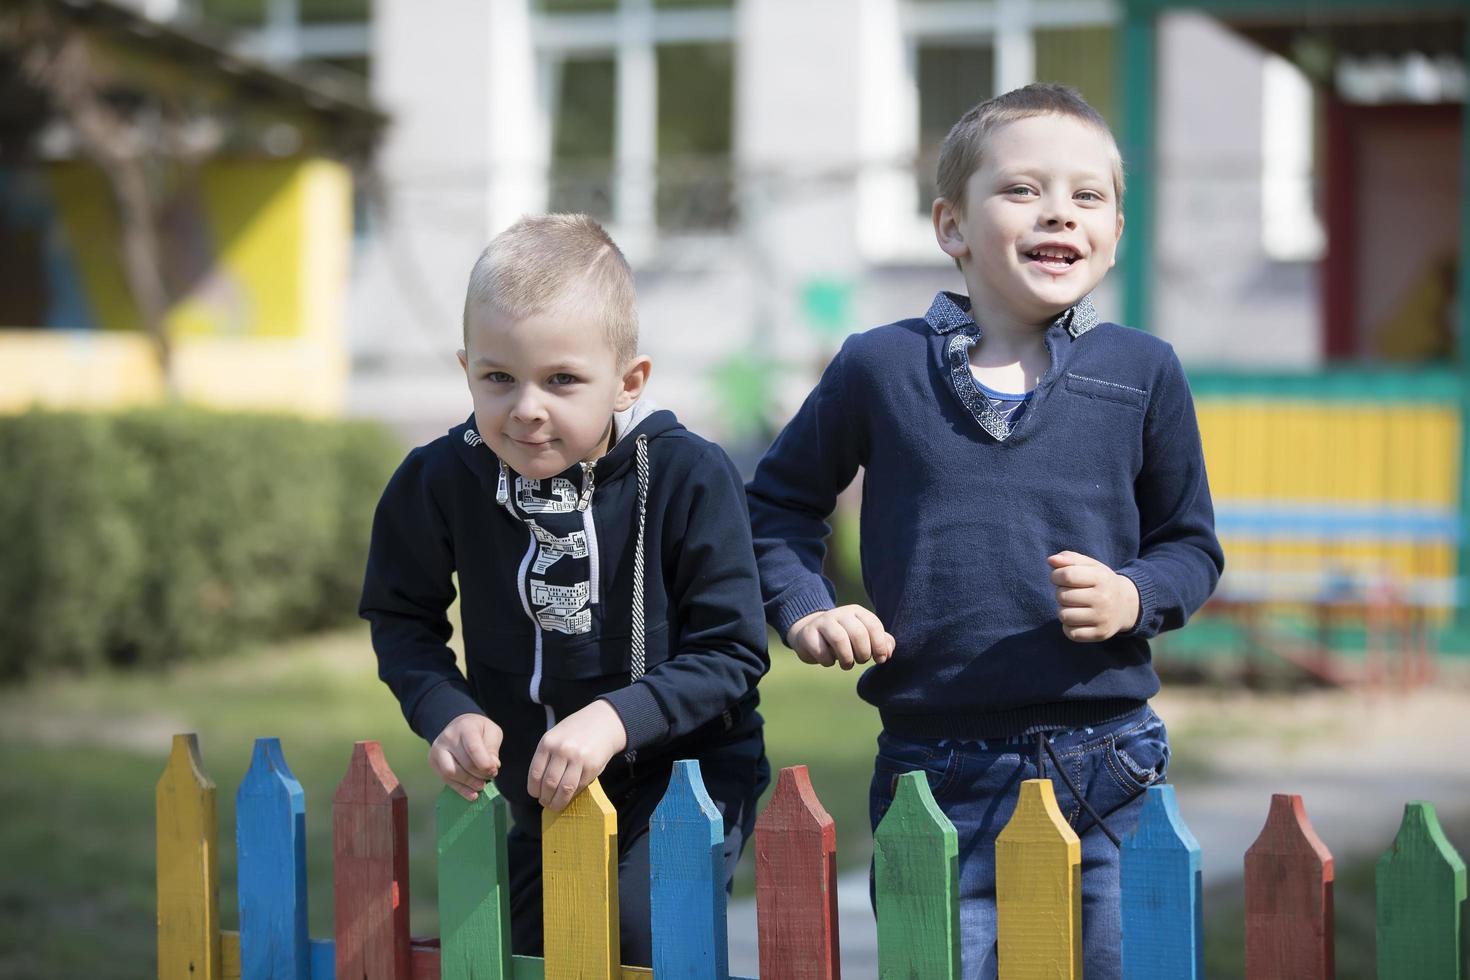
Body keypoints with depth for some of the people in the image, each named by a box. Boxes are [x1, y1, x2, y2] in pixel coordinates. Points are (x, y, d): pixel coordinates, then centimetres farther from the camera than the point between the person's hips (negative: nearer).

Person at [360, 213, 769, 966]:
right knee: (528, 952, 15)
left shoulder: (690, 478, -22)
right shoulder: (439, 482, -15)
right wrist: (446, 711, -15)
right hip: (537, 791, 4)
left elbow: (731, 655, -17)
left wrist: (616, 719, -30)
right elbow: (402, 615, 3)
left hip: (687, 770, -4)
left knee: (640, 930, -25)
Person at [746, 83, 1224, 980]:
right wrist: (805, 611, 0)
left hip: (1106, 764, 1)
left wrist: (1135, 597, -9)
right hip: (933, 767, -1)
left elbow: (1192, 544, 11)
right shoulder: (880, 369, 2)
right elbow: (779, 503, 15)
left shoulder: (1142, 374, 3)